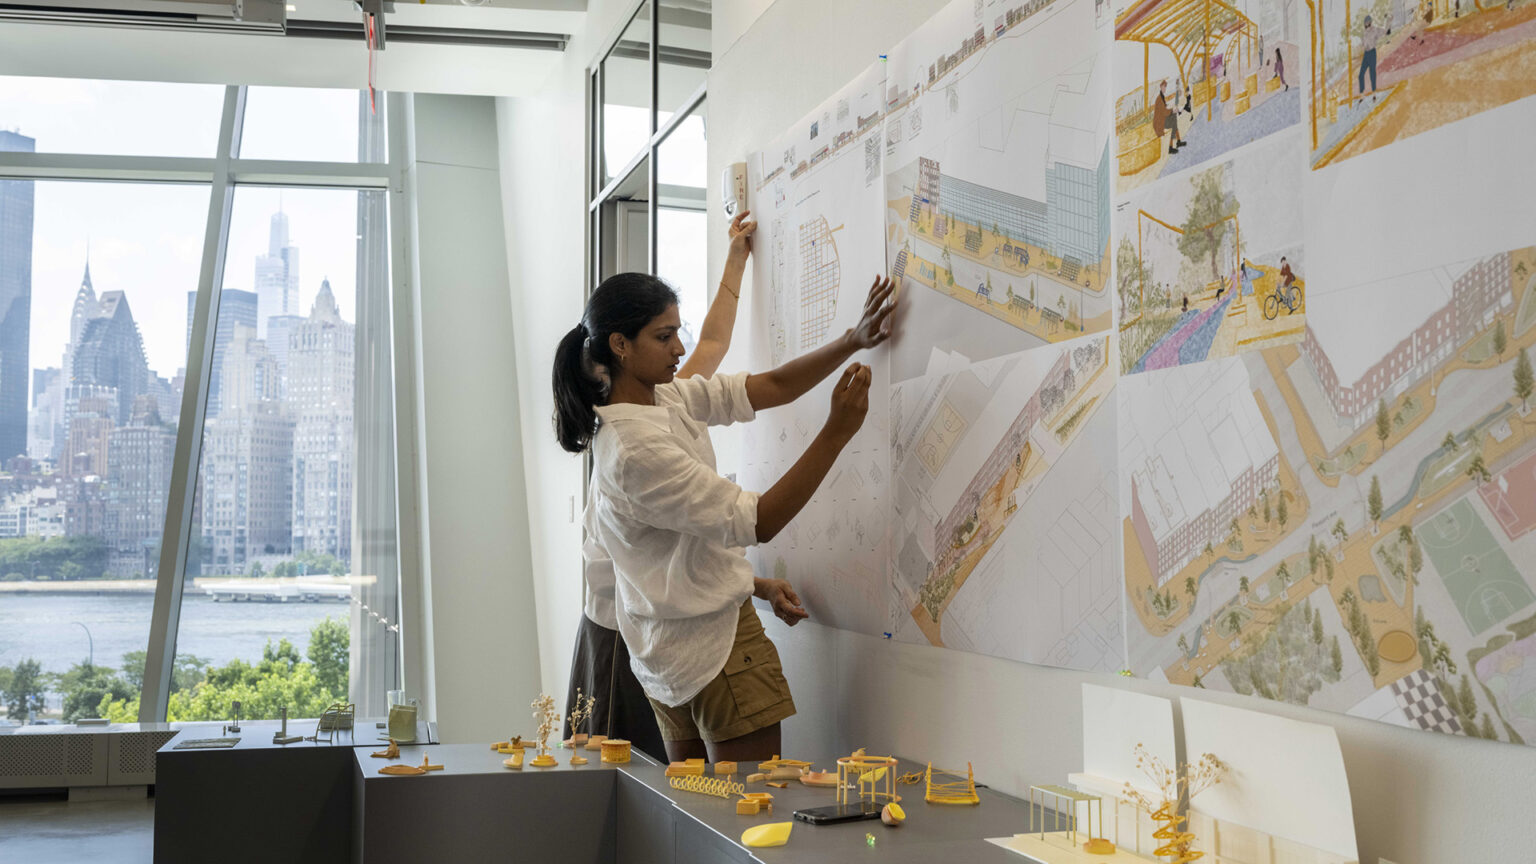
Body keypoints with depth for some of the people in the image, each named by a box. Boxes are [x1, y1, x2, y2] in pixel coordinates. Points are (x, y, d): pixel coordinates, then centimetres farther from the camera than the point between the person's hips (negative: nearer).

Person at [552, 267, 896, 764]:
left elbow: (773, 387, 7)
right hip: (714, 642, -10)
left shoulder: (667, 399, 4)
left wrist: (853, 341, -6)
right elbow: (757, 523, -24)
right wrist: (837, 432, -26)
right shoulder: (635, 447, -24)